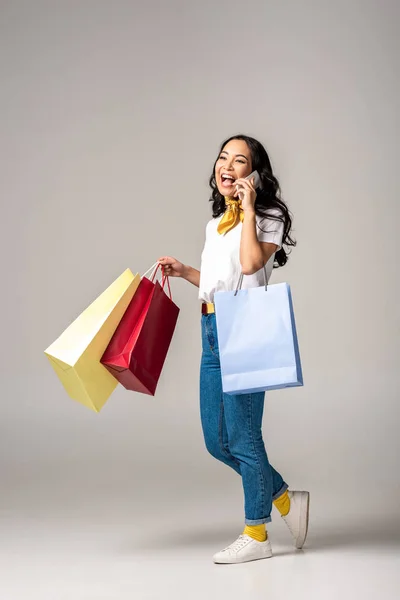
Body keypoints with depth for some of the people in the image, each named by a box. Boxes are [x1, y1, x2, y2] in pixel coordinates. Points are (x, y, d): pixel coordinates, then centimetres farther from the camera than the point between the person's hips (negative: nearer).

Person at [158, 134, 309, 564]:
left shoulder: (269, 217, -3)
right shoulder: (216, 224, 19)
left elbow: (250, 264, -22)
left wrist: (248, 209, -15)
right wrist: (185, 272, 16)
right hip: (212, 333, 9)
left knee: (241, 437, -2)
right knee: (216, 440, 11)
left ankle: (256, 535, 13)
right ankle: (286, 499, 28)